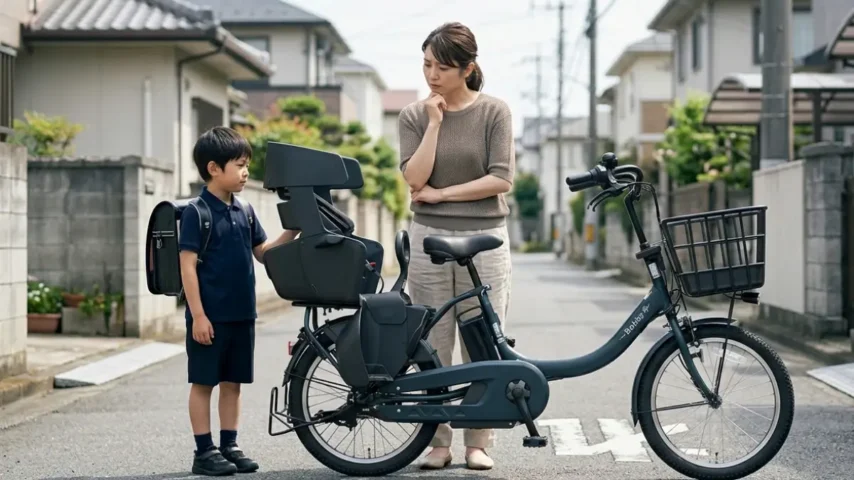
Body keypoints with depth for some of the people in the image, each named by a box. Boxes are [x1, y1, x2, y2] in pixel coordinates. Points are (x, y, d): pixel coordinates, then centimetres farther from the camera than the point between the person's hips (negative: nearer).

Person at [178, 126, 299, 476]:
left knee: (233, 382, 12)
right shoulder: (197, 212, -11)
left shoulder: (245, 211, 8)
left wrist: (292, 232, 3)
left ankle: (229, 446, 21)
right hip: (210, 316, -7)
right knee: (204, 382, 3)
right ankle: (204, 451, 9)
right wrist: (198, 315, -17)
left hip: (241, 314, 7)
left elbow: (261, 251, 17)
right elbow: (188, 266, -13)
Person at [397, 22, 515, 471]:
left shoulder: (493, 112, -1)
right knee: (432, 348, 2)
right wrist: (435, 121, -11)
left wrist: (441, 193, -9)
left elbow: (501, 179, -8)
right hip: (430, 238, 1)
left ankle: (478, 442, 11)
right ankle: (437, 442, 11)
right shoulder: (414, 115, 4)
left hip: (485, 238, -1)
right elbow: (415, 178, -8)